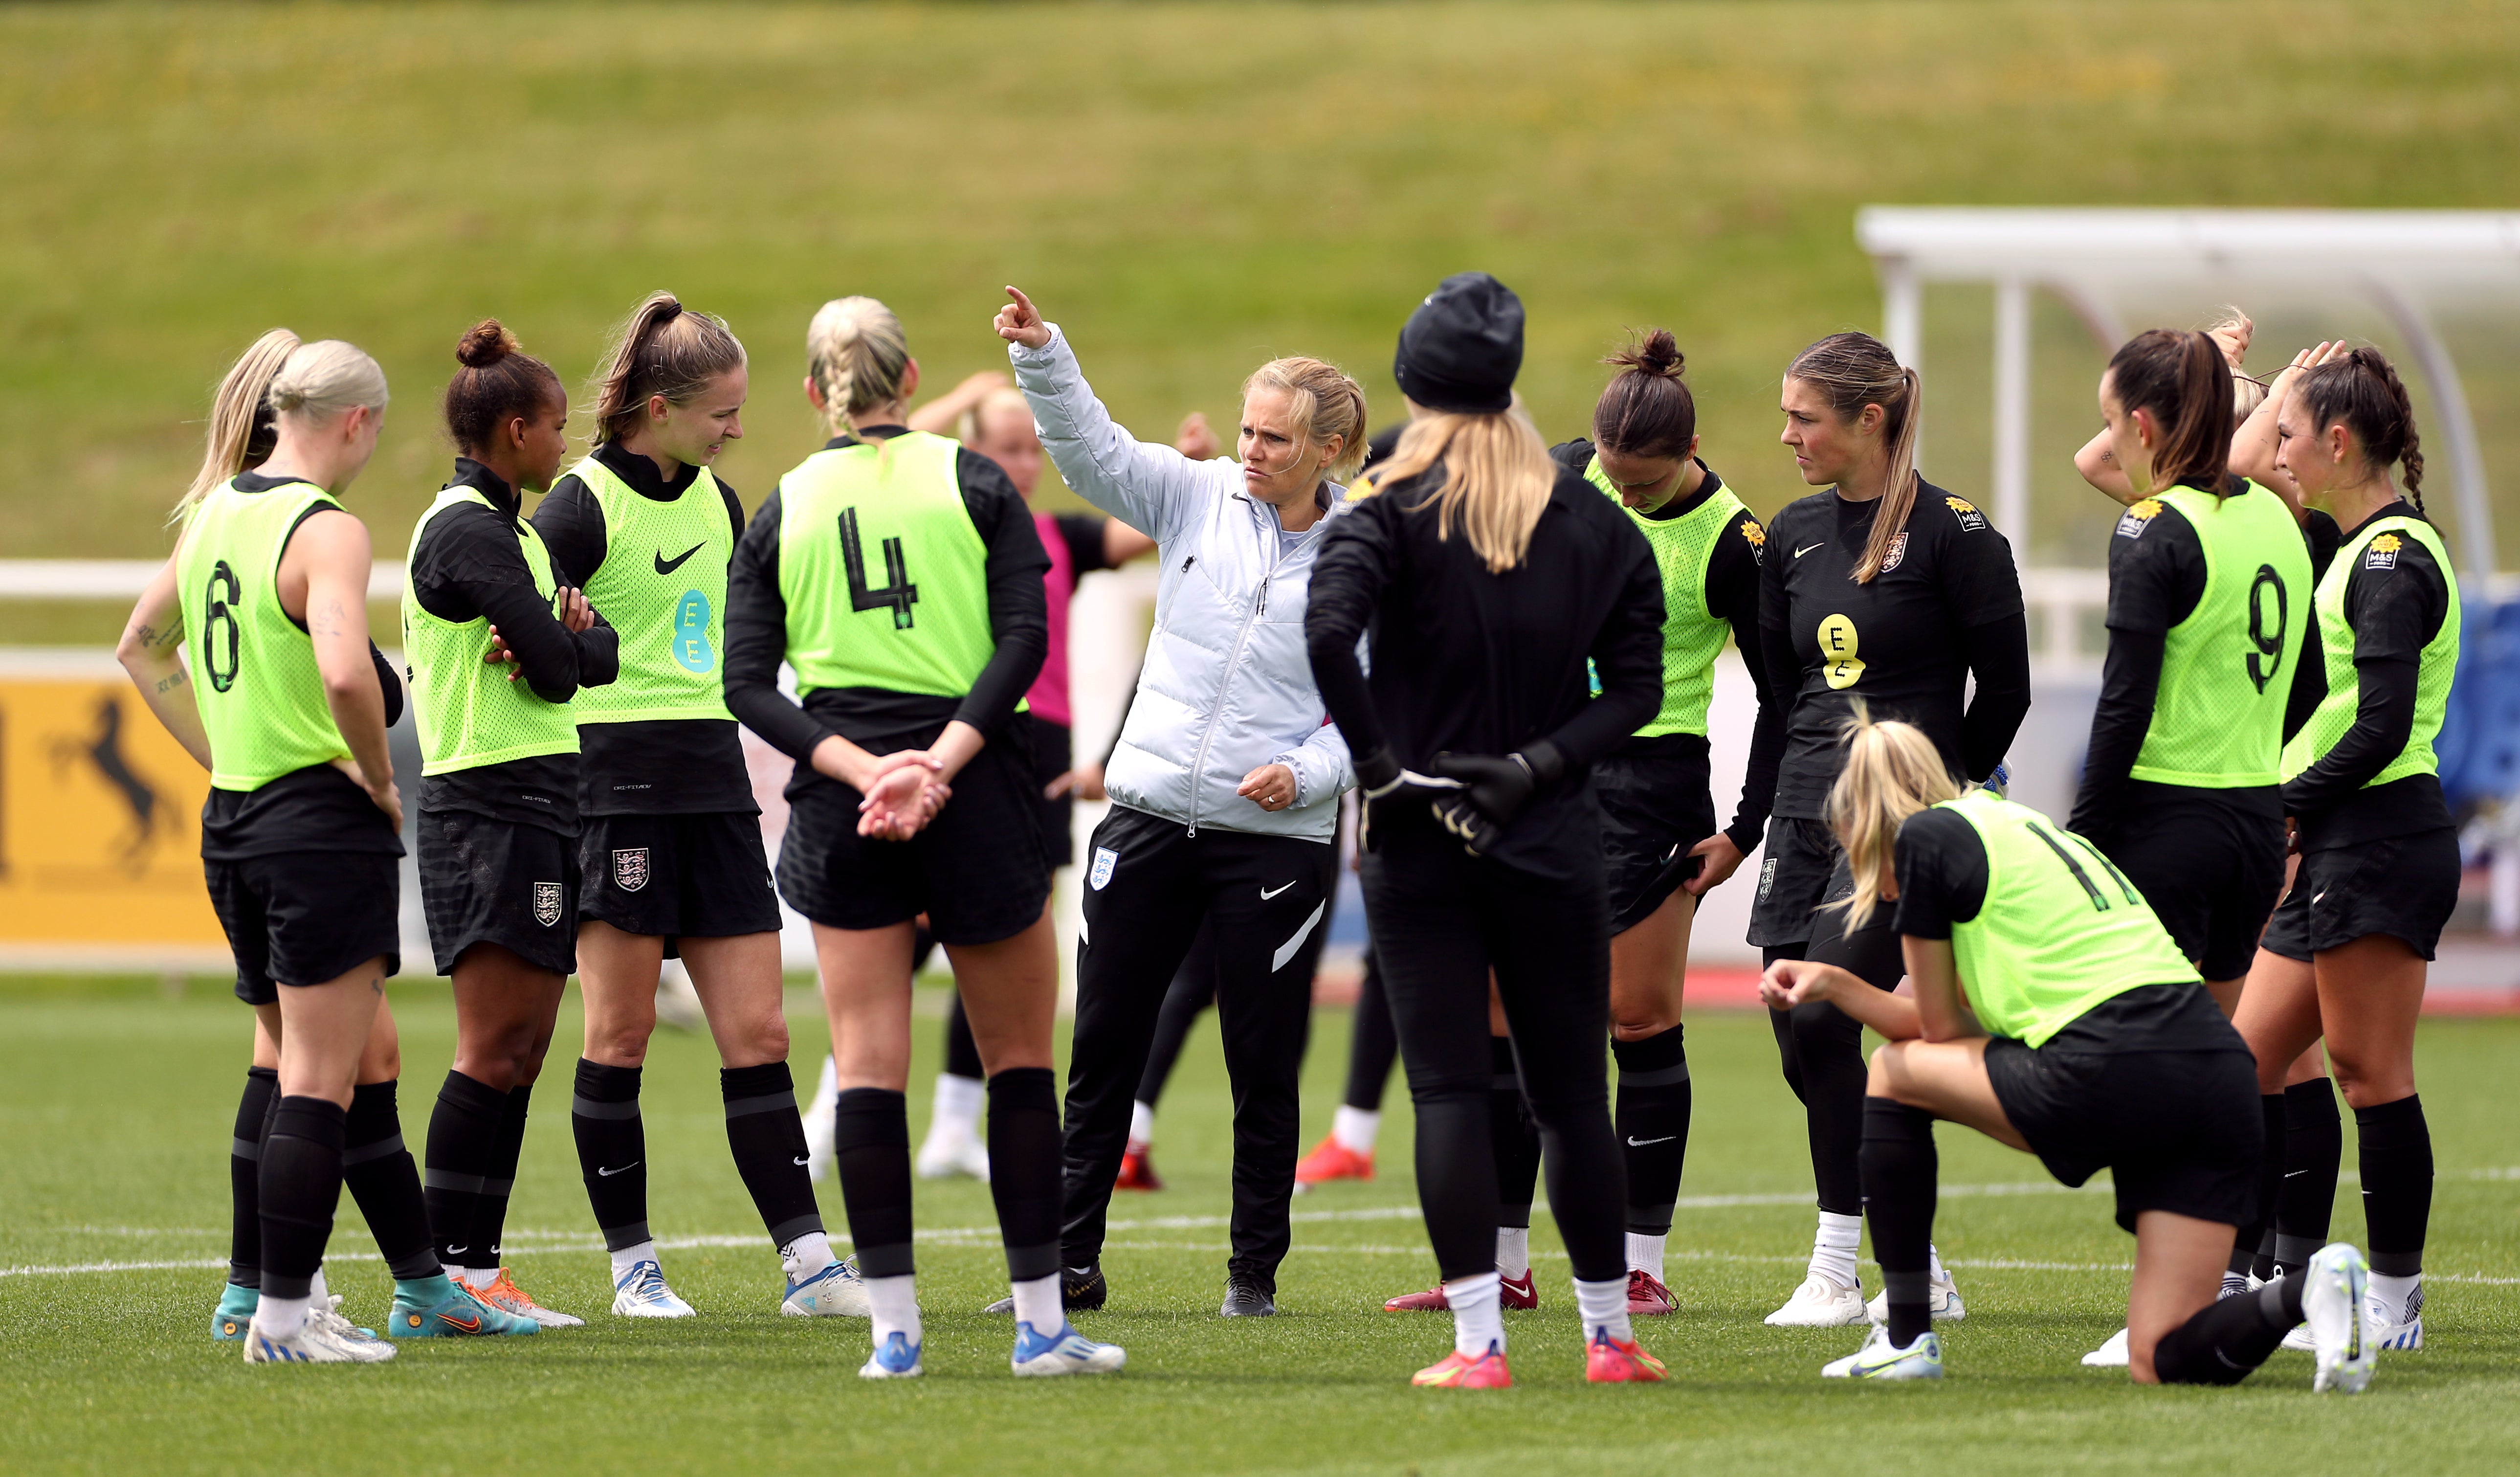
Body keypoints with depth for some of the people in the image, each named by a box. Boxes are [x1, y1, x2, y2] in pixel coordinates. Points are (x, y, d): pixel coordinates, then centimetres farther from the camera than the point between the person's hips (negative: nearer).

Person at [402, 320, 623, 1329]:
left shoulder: (504, 528, 20)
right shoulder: (471, 533, -12)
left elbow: (591, 656, 13)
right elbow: (562, 665, -18)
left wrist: (564, 642, -9)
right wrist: (569, 642, 4)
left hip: (538, 805, 10)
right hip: (496, 801, -10)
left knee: (519, 1051, 8)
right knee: (492, 1049, -11)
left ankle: (476, 1269, 8)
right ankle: (450, 1272, -11)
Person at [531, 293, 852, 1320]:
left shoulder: (716, 502, 14)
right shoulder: (582, 507, -8)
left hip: (714, 786, 7)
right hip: (617, 786, -7)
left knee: (757, 1034, 2)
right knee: (619, 1037, -1)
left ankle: (807, 1261, 0)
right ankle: (632, 1265, 7)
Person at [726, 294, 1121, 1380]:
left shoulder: (781, 511, 7)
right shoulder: (975, 484, 2)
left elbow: (748, 683, -2)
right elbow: (1023, 638, -9)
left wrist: (861, 769, -11)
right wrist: (940, 759, -15)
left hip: (843, 804, 1)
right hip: (975, 793, -1)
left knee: (868, 1064, 3)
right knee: (1020, 1056, 8)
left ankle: (893, 1325, -2)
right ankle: (1040, 1320, 7)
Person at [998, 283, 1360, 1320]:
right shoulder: (1198, 498, 4)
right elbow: (1092, 449, -5)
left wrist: (1306, 773, -17)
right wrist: (1041, 356, -20)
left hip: (1278, 838, -3)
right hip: (1150, 816, 3)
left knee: (1264, 1067, 3)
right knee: (1102, 1048, 4)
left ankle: (1255, 1272, 14)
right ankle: (1069, 1263, 11)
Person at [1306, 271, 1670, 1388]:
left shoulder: (1397, 511, -6)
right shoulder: (1591, 519, 5)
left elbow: (1326, 629, -23)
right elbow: (1636, 683, 0)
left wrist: (1378, 759, -14)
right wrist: (1537, 766, -6)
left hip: (1419, 839, -2)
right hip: (1553, 842, 2)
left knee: (1449, 1089, -1)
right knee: (1572, 1093, 11)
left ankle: (1477, 1340, -7)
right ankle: (1609, 1336, 16)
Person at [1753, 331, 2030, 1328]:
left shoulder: (1952, 533, -8)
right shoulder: (1794, 536, 11)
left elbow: (2006, 687, -3)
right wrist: (1816, 780, 17)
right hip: (1808, 814, 7)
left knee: (1824, 1017, -17)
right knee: (1800, 1039, 3)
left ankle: (1836, 1271, -10)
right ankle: (1921, 1274, 13)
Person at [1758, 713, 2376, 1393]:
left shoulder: (1926, 837, 6)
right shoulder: (2021, 825, 31)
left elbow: (1943, 1030, 11)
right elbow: (1956, 1026, 32)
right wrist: (1832, 983, 34)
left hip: (2113, 1070, -7)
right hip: (2223, 1075, 7)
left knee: (1893, 1073, 20)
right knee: (2164, 1362, 7)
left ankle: (1906, 1341, 19)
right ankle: (2306, 1294, -21)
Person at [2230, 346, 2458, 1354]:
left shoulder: (2391, 562, -13)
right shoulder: (2360, 551, 17)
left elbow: (2382, 729, -20)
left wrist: (2288, 806, -13)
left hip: (2379, 843, -10)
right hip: (2332, 850, 10)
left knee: (2369, 1072, -6)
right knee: (2247, 1060, 9)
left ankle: (2395, 1304, -2)